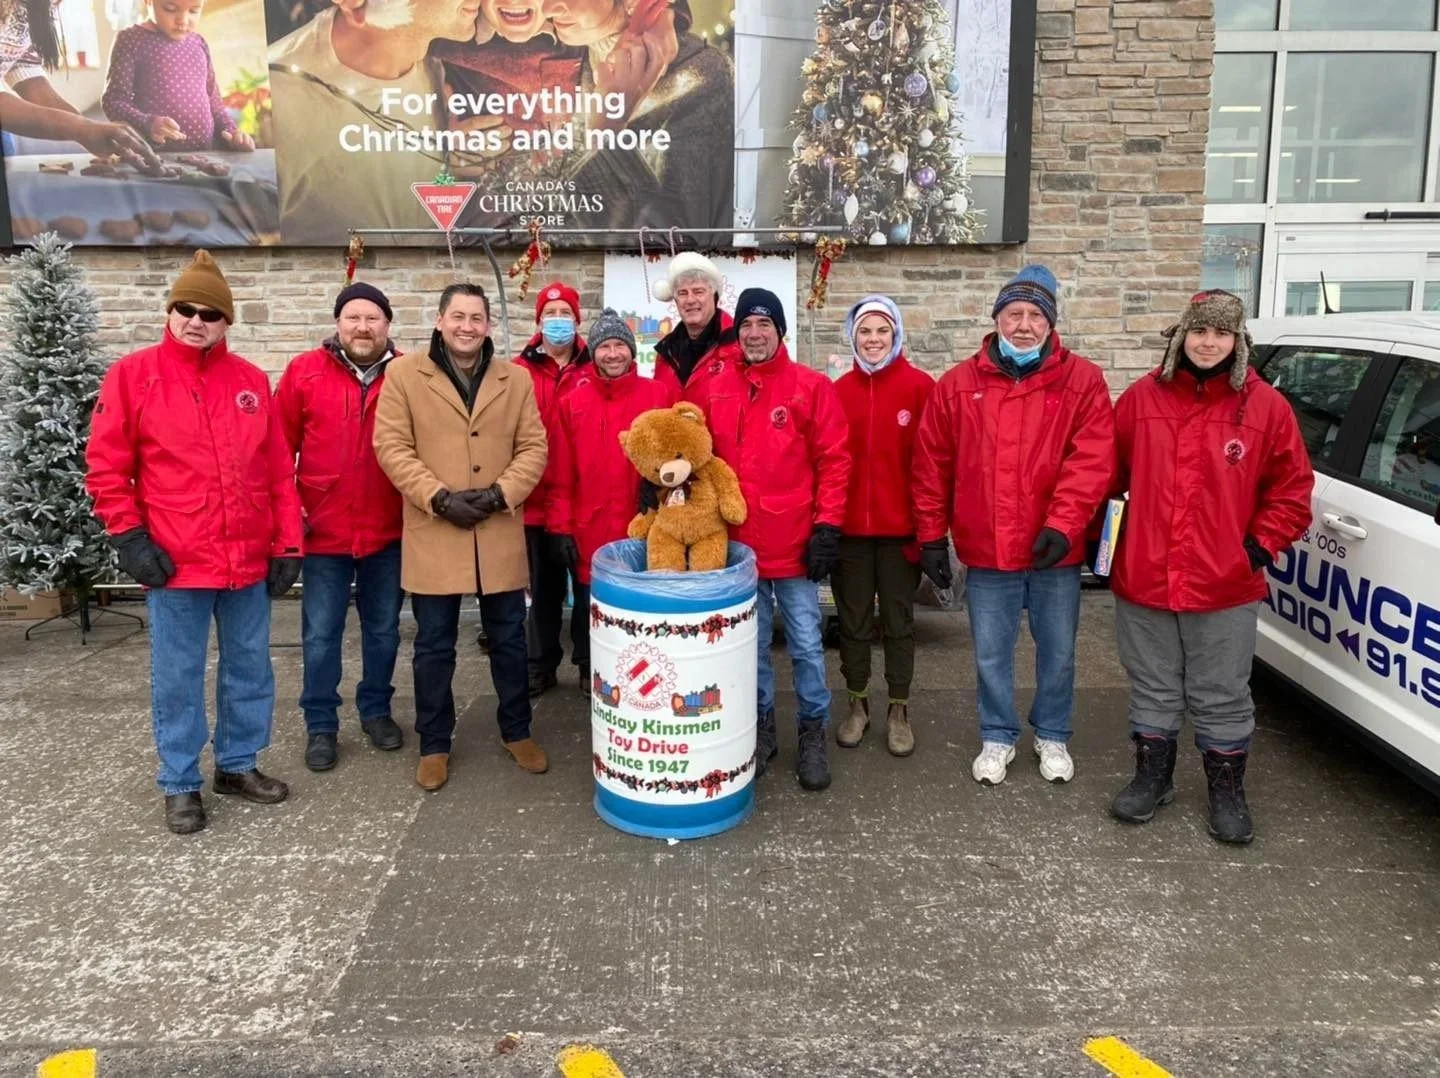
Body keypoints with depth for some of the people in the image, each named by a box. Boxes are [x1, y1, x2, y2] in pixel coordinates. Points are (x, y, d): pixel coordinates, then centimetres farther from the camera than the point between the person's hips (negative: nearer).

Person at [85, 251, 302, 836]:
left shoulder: (251, 380, 7)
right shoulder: (133, 374, -2)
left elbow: (279, 470, 7)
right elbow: (105, 466, -1)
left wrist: (287, 543, 3)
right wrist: (129, 537, -8)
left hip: (250, 559, 4)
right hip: (175, 561, -3)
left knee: (250, 667, 13)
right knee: (177, 677, 6)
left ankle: (238, 764, 30)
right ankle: (180, 784, 21)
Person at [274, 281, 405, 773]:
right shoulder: (304, 371, -2)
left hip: (389, 531, 1)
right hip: (323, 530, -1)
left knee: (383, 629, 15)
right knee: (321, 635, 7)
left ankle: (376, 709, 33)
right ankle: (320, 725, 22)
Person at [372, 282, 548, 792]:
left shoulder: (516, 378, 7)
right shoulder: (403, 373, 0)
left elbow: (533, 448, 3)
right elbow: (392, 447, -6)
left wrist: (500, 493, -13)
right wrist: (438, 498, -16)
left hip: (500, 534, 2)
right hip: (433, 534, -2)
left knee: (508, 639, 12)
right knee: (434, 645, 7)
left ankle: (517, 731, 29)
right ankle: (434, 743, 22)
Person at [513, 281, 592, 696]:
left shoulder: (596, 370, 0)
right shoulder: (519, 371, -1)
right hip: (537, 499, 0)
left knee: (588, 582, 10)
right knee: (544, 586, 14)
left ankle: (588, 664, 25)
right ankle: (541, 665, 27)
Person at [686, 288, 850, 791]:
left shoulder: (812, 387, -3)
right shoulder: (710, 391, 4)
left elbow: (834, 461, -4)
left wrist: (827, 526, -9)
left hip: (795, 543, -2)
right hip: (735, 545, 3)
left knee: (805, 645, 6)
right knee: (750, 644, 13)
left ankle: (812, 731, 23)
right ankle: (761, 727, 29)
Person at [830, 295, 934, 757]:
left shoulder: (920, 386, -6)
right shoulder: (839, 390, 2)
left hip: (900, 528, -2)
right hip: (849, 528, 2)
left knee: (899, 620, 10)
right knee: (853, 620, 13)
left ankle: (899, 709, 24)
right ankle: (857, 703, 28)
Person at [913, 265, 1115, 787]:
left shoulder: (1082, 380, -3)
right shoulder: (958, 384, 1)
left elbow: (1091, 461, -12)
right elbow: (931, 467, 3)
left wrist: (1062, 524, -21)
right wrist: (931, 536, 2)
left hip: (1055, 552, 0)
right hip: (986, 552, 1)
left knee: (1058, 652, 14)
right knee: (991, 655, 12)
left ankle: (1052, 736, 36)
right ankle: (997, 738, 32)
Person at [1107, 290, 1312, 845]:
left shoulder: (1265, 407, -2)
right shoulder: (1142, 398, 1)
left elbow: (1292, 488, 3)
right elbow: (1109, 472, 8)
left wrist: (1261, 544, -4)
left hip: (1226, 585, -1)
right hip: (1143, 578, 2)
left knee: (1222, 696, 9)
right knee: (1153, 689, 16)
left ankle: (1227, 791, 27)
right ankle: (1153, 777, 33)